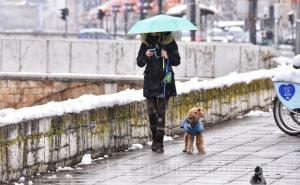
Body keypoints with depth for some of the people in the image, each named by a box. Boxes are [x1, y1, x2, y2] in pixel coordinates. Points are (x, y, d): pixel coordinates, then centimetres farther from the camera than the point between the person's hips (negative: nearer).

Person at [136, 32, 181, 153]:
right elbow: (139, 63, 7)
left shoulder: (170, 42, 2)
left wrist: (167, 56, -15)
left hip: (165, 82, -2)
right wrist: (145, 56, -14)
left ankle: (159, 143, -5)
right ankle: (155, 139, 17)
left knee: (161, 112, -7)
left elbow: (177, 61, 5)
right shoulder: (146, 42, 6)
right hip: (150, 82, 2)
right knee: (151, 112, 0)